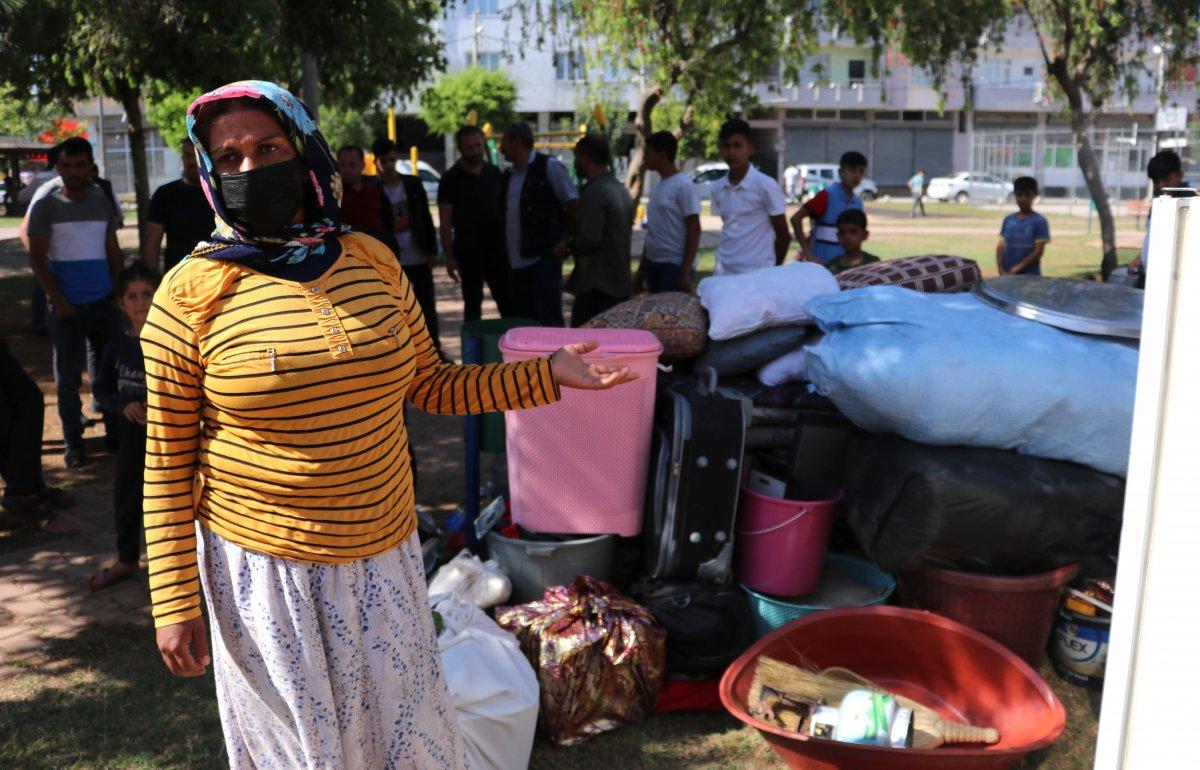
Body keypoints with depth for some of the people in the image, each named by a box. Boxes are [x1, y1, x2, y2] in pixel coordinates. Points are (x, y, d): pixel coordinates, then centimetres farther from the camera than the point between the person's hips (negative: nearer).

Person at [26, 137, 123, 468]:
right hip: (67, 307, -3)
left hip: (105, 303, 3)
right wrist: (59, 301, -12)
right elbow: (37, 258, -4)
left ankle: (116, 432, 19)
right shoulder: (46, 207, -1)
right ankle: (73, 443, 11)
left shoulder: (102, 204, 10)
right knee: (69, 377, 2)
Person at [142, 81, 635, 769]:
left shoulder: (372, 262, -1)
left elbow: (431, 384, 8)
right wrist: (174, 602, -7)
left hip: (384, 551, 3)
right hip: (264, 564, -3)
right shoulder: (194, 293, -11)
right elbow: (167, 459, -6)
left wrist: (546, 374, 0)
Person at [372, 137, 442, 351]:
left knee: (428, 306, 7)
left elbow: (426, 219, 6)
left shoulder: (413, 183, 4)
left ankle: (435, 349, 19)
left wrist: (432, 250, 1)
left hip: (419, 257, 2)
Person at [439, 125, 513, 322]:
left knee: (507, 301, 4)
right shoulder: (451, 179, -2)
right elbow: (445, 222, -4)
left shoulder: (494, 173, 9)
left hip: (497, 248, 3)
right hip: (469, 252, -3)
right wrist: (449, 257, -11)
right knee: (473, 302, 5)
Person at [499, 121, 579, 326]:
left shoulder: (549, 166, -6)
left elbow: (574, 204, -8)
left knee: (549, 319, -5)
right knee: (522, 319, 11)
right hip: (516, 261, 7)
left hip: (544, 257, -7)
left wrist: (560, 235, -2)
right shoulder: (508, 175, 14)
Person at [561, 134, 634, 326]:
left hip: (597, 287, -9)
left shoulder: (594, 191, -14)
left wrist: (567, 246, -3)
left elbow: (589, 239, -22)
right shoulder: (621, 190, 15)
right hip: (621, 283, 9)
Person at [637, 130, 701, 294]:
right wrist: (642, 267, 18)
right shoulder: (657, 187, 14)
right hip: (653, 263, 8)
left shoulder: (683, 186, -10)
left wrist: (685, 272, -18)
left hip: (674, 265, -8)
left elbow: (694, 230, -14)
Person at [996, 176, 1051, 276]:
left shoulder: (1039, 221, -3)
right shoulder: (1008, 220, 10)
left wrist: (1017, 268, -12)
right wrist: (1002, 271, -4)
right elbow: (1001, 247, 9)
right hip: (1007, 275, 4)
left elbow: (1038, 252, -7)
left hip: (1030, 276, -4)